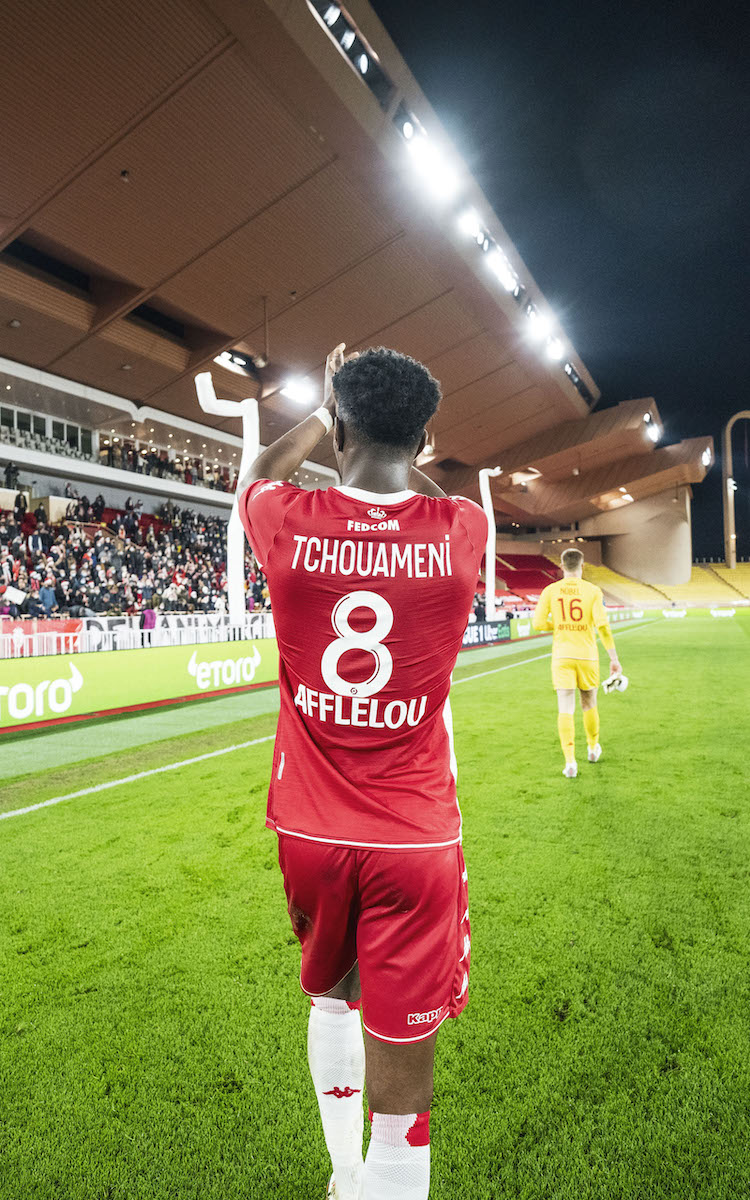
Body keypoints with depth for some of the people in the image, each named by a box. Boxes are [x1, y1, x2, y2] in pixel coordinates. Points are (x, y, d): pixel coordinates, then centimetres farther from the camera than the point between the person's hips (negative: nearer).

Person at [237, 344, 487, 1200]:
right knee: (402, 1065, 11)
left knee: (330, 999, 29)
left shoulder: (289, 525, -11)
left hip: (309, 831, 3)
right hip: (414, 841, -2)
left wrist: (327, 411, 27)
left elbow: (258, 474, 15)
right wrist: (396, 434, 29)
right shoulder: (461, 531, -12)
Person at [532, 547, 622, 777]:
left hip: (562, 656, 0)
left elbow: (538, 622, -6)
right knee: (589, 704, 20)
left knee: (565, 710, 0)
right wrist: (614, 659, -7)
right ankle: (593, 748, 39)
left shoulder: (550, 591, -2)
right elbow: (602, 625, -11)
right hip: (587, 656, 0)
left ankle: (570, 761, -8)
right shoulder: (592, 591, -5)